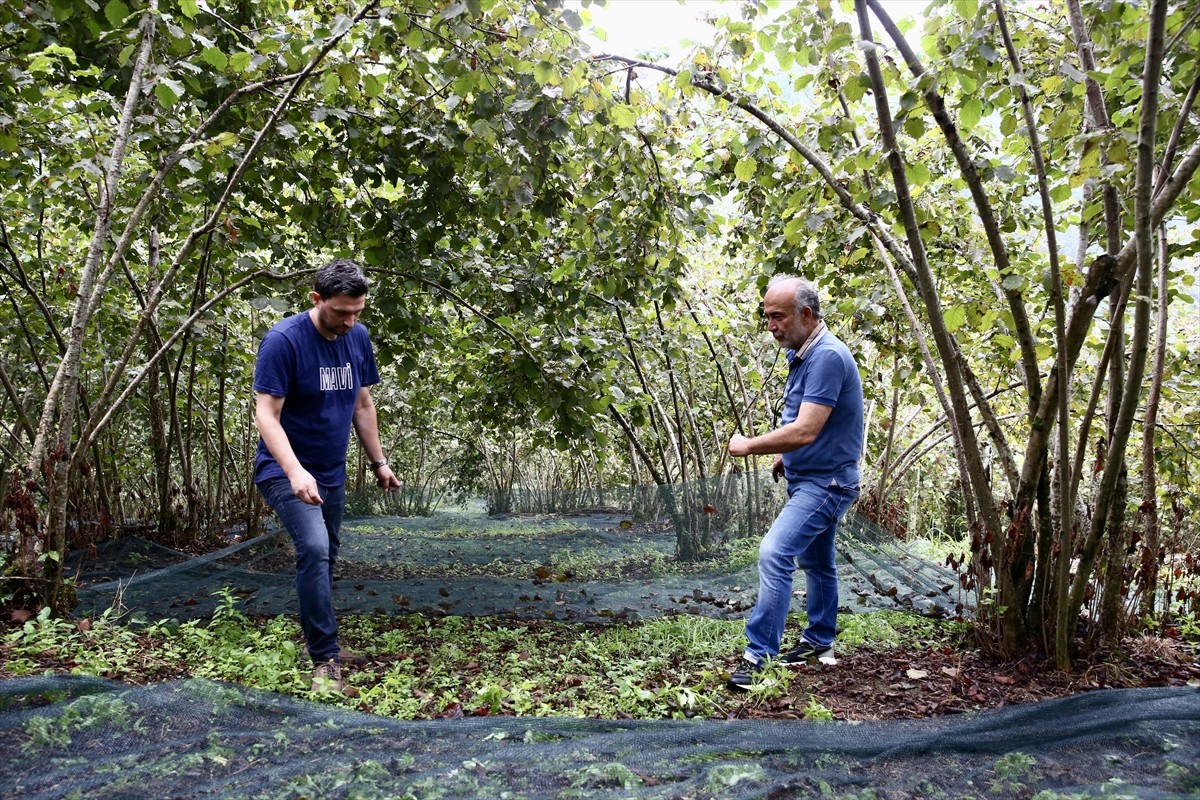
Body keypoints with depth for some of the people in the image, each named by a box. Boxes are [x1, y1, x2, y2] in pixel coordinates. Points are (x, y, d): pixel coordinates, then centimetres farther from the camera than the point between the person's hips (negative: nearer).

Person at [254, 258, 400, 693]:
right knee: (314, 550, -22)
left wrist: (379, 462, 12)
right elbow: (266, 415, -21)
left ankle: (315, 635, 31)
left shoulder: (358, 337, 1)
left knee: (324, 559, 13)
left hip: (332, 473, 6)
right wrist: (295, 471, -34)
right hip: (287, 471, -6)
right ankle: (325, 657, -13)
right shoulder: (283, 340, -18)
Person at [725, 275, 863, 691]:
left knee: (774, 553, -21)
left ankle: (759, 654, -16)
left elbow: (805, 431, -30)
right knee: (815, 561, 20)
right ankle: (819, 641, 36)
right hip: (810, 478, 10)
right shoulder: (801, 353, 7)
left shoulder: (828, 357, -25)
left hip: (825, 482, -10)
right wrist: (787, 454, 10)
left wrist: (749, 446, -20)